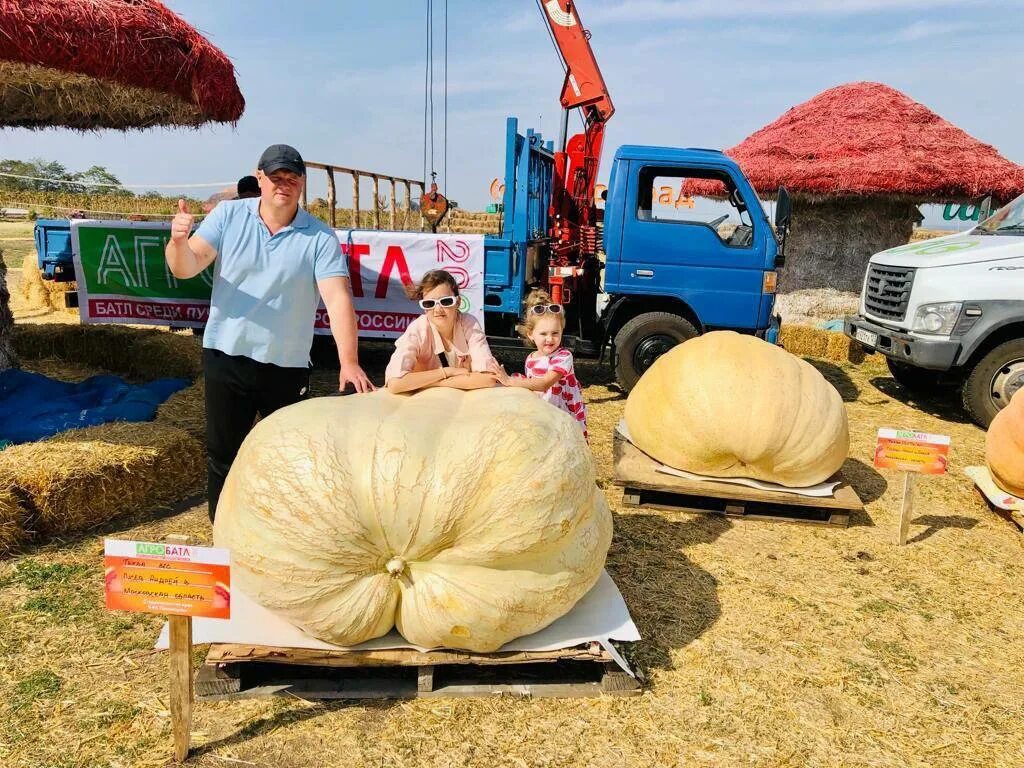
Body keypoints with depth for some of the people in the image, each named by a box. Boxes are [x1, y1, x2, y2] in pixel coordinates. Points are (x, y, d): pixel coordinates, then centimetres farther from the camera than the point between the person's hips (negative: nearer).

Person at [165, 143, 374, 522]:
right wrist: (178, 241, -30)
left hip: (287, 366, -1)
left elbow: (338, 297, -18)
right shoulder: (228, 215, -1)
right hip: (226, 356, 1)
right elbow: (186, 268, -6)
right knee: (223, 453, 11)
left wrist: (348, 362, -29)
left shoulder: (319, 237, -7)